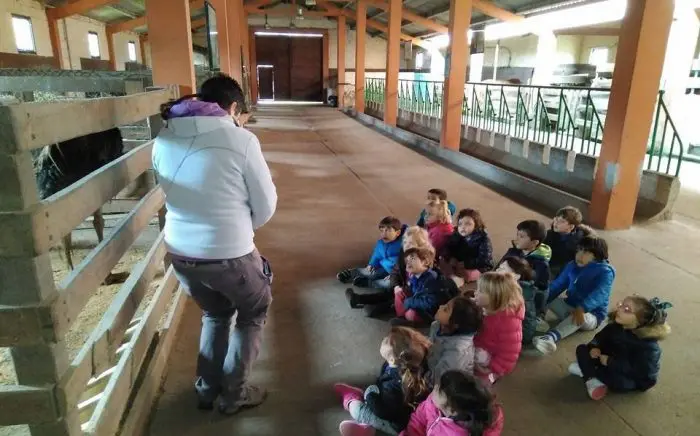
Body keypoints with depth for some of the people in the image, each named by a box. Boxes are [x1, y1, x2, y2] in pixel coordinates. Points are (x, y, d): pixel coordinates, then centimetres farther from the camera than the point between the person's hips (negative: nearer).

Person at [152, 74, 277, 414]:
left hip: (179, 250, 6)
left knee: (215, 313, 31)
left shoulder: (163, 140, 1)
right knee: (253, 313, 24)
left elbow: (173, 194, 12)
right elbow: (266, 205, -7)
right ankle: (234, 394, 31)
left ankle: (207, 389, 42)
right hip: (228, 253, -5)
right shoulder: (240, 139, -14)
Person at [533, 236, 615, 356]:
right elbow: (558, 285, 1)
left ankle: (550, 337, -64)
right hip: (569, 306, 7)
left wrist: (582, 308, -51)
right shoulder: (572, 265, 5)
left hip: (592, 314, -7)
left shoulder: (605, 272, -15)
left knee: (580, 317, -42)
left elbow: (599, 294, -33)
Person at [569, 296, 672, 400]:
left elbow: (638, 370, -32)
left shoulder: (648, 345, -29)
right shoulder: (616, 326, -9)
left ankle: (586, 370, -14)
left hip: (636, 378, -7)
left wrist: (610, 362, -31)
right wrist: (594, 347, -22)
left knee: (617, 380, -40)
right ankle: (592, 380, -19)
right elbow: (600, 337, 1)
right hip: (615, 365, 7)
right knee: (582, 349, -3)